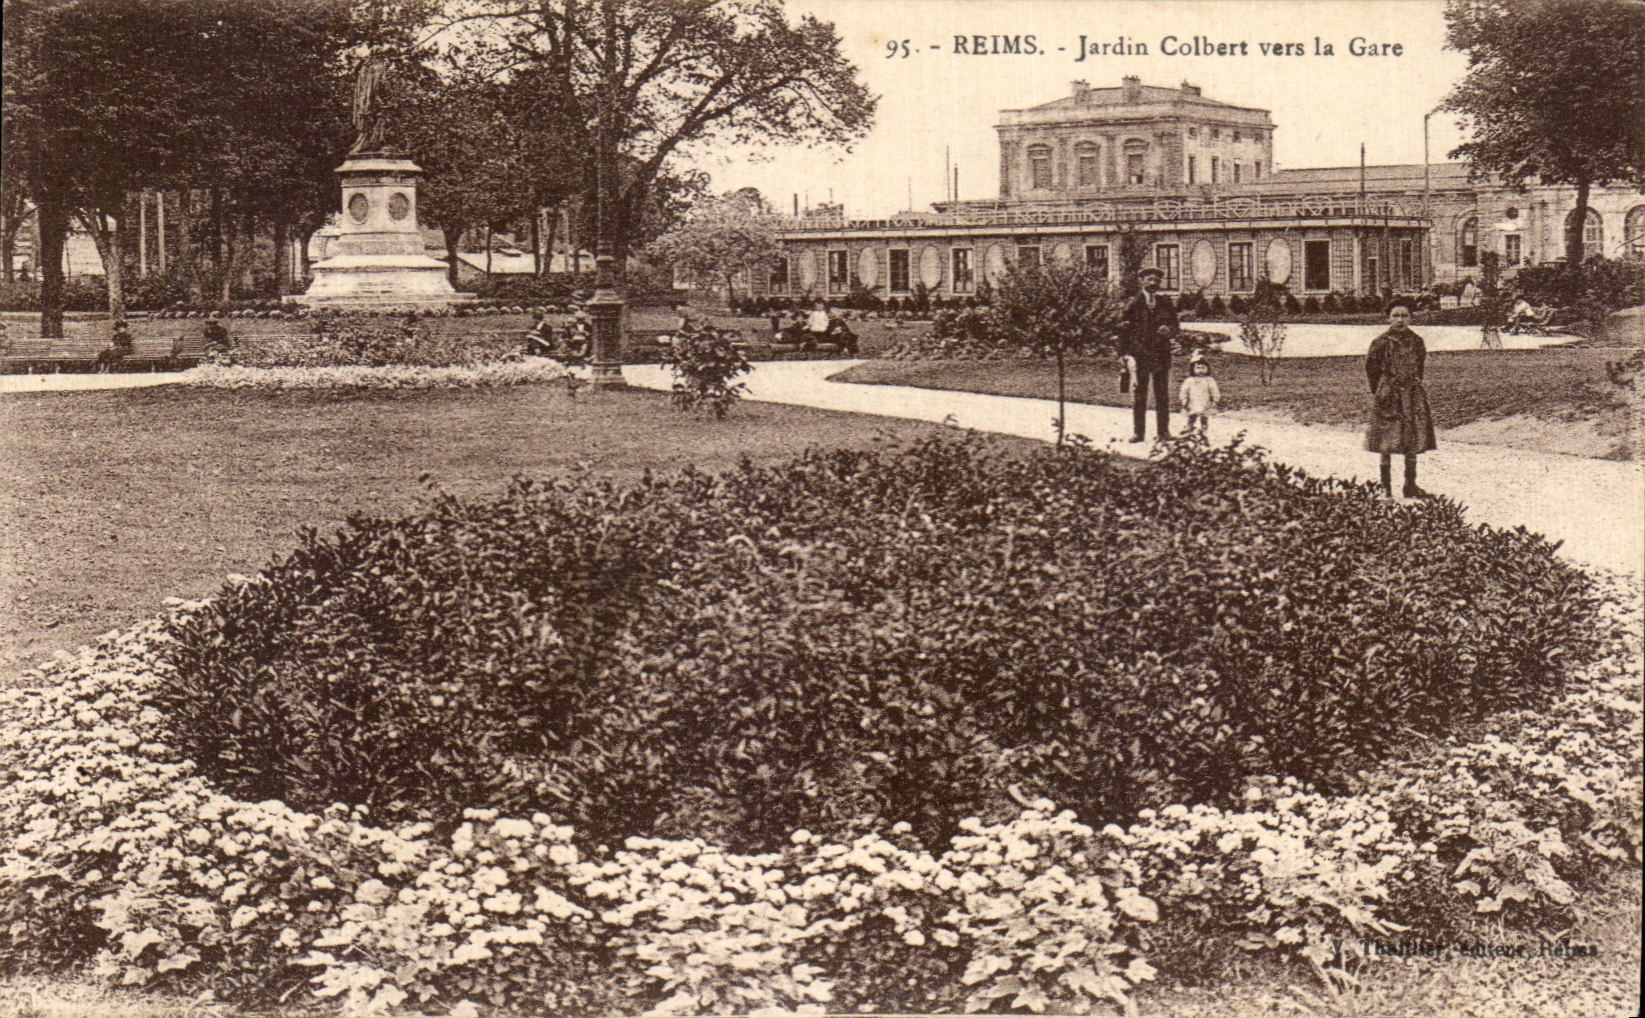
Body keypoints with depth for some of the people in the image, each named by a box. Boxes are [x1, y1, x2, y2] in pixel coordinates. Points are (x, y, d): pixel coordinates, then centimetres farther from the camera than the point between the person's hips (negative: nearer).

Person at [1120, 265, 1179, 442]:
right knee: (1139, 395, -2)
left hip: (1162, 353, 2)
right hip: (1139, 353, -2)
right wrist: (1126, 353, -4)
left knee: (1163, 395, 2)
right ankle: (1137, 432, 2)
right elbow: (1125, 330, 3)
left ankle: (1163, 431, 8)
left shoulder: (1165, 303, 12)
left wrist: (1169, 331, -6)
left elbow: (1175, 325, 18)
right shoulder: (1133, 304, 4)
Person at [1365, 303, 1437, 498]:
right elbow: (1371, 370, 0)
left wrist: (1416, 386, 10)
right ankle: (1386, 487, 5)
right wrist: (1378, 393, -1)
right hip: (1388, 394, -4)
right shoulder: (1381, 343, -6)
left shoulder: (1416, 341, 5)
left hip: (1412, 394, 4)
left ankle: (1411, 486, 16)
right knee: (1386, 444, -2)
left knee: (1413, 442, 6)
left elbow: (1419, 368, 16)